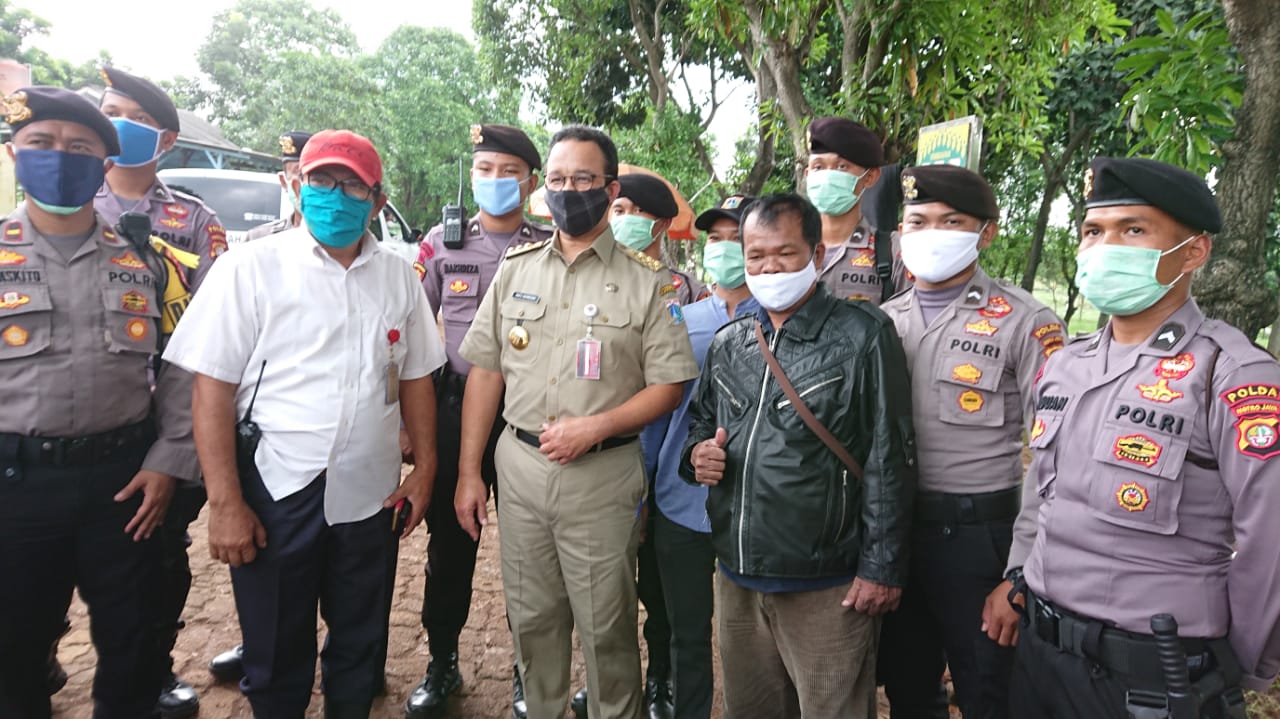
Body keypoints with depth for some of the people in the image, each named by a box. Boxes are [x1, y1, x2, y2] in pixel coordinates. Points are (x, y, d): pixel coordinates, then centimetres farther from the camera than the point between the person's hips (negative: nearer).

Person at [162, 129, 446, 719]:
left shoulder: (399, 277, 4)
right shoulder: (250, 268, -7)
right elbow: (212, 389, -9)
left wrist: (424, 470, 5)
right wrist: (226, 504, -12)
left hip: (370, 496, 3)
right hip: (277, 494, -3)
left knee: (361, 649, 18)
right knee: (277, 655, 15)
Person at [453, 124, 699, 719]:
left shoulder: (645, 283, -3)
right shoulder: (515, 270, 7)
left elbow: (668, 386, -5)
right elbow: (485, 373, 7)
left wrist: (594, 427, -18)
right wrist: (468, 472, 3)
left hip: (603, 474, -3)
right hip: (519, 464, 4)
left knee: (606, 627, 8)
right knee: (531, 619, 17)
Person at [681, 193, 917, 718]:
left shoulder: (863, 336, -9)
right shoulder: (728, 344, 8)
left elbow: (889, 462, -10)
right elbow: (700, 422, 21)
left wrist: (881, 567, -12)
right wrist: (697, 452, -3)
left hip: (825, 588, -5)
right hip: (737, 578, 6)